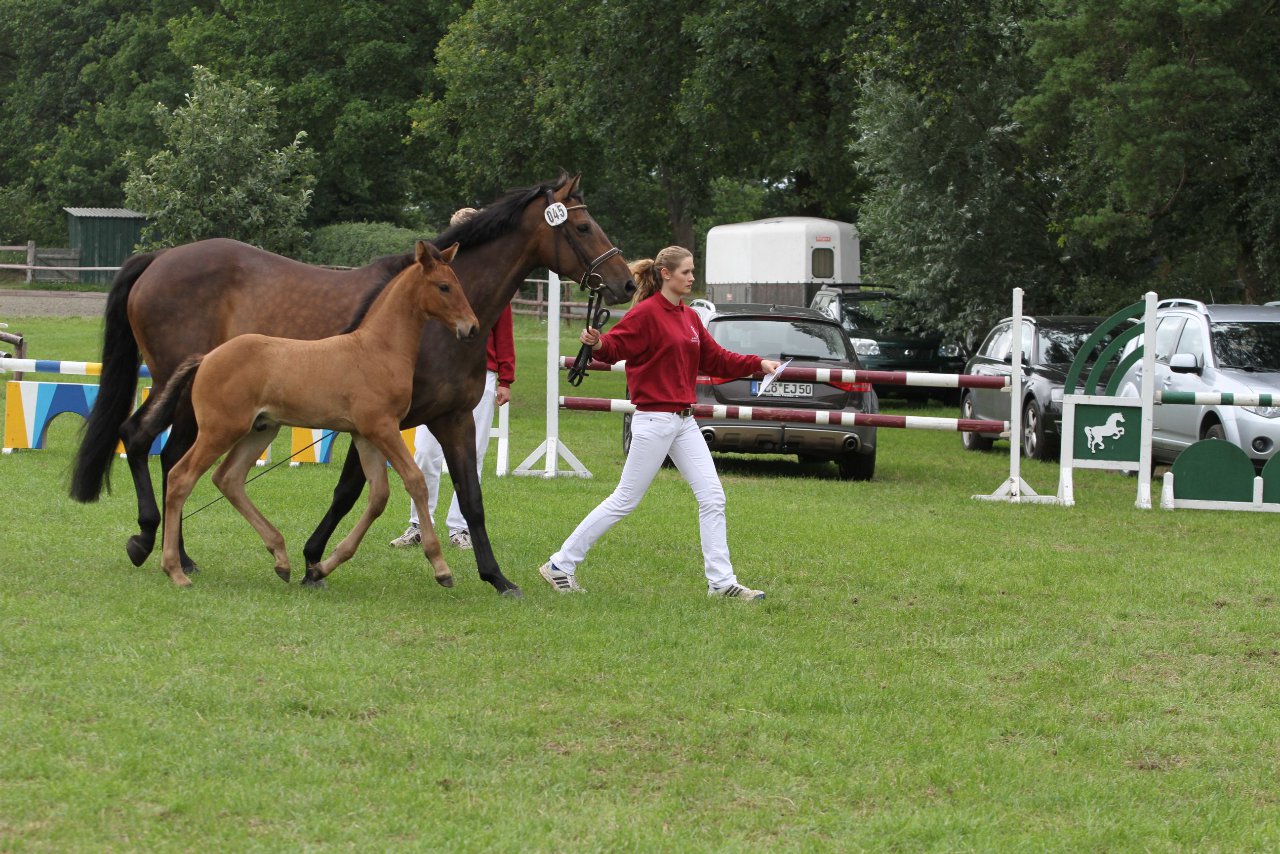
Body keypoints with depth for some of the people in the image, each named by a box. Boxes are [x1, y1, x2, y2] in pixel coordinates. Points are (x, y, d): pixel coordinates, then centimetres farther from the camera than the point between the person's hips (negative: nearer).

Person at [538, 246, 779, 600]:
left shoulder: (690, 317, 13)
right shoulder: (646, 313, -11)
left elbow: (715, 359, 18)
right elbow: (615, 347, -15)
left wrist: (758, 364, 11)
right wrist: (597, 344, -37)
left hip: (684, 421, 8)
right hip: (654, 420, -8)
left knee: (712, 496, 1)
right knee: (624, 500, -3)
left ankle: (721, 581, 5)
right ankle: (561, 565, 6)